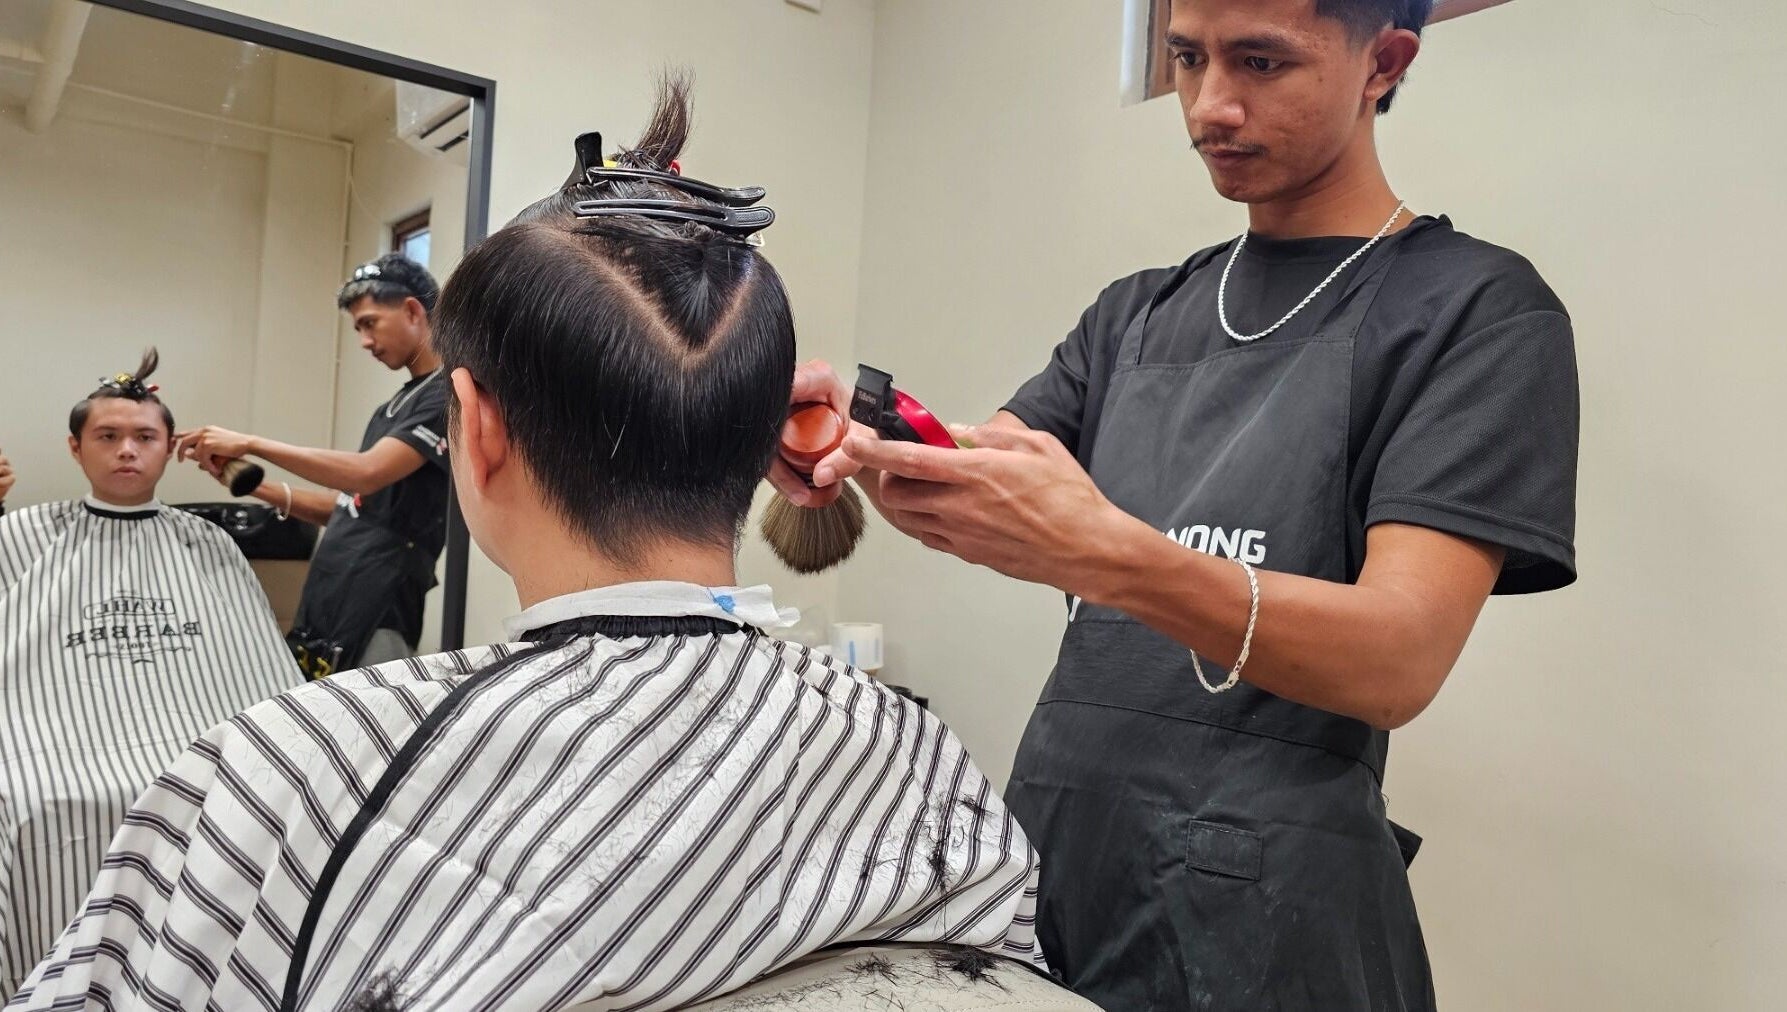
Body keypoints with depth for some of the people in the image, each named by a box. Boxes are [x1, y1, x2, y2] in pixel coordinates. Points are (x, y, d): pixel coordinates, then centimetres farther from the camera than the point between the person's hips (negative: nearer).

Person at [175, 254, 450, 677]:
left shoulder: (448, 395, -10)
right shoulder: (393, 406, 20)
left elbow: (366, 474, -21)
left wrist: (251, 444, -14)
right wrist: (259, 487, 9)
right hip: (324, 604, 9)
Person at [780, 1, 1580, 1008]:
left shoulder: (1479, 308, -7)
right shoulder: (1138, 311, 10)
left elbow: (1399, 659, -19)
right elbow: (964, 493, 3)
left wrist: (1103, 555, -34)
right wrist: (863, 451, -19)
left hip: (1263, 904, -5)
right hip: (1051, 851, 5)